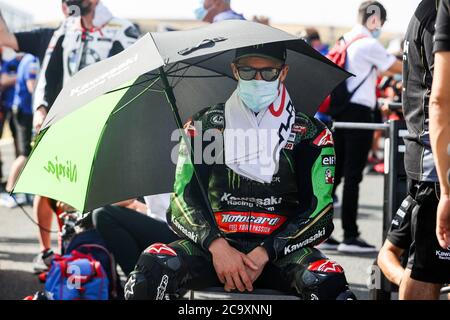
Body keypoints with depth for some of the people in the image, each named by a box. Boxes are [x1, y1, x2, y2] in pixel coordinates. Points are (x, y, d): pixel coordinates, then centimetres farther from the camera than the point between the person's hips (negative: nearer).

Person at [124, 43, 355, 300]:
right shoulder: (204, 125, 11)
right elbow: (183, 199, 4)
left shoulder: (310, 134, 8)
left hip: (282, 248, -1)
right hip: (213, 244, 1)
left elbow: (319, 212, 1)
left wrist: (265, 253, -14)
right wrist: (217, 246, -15)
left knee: (329, 285, -35)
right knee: (152, 268, -29)